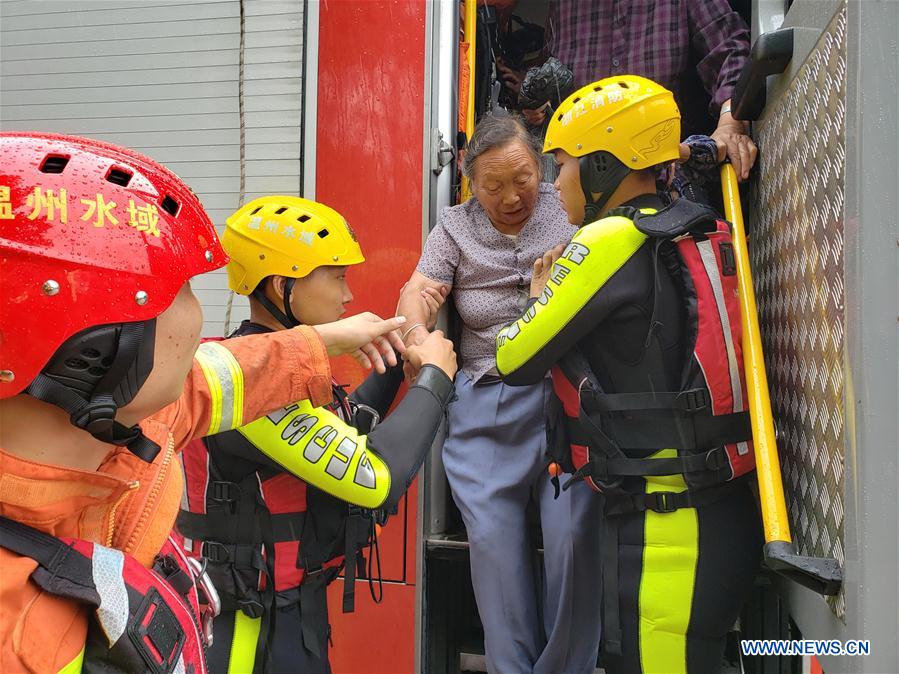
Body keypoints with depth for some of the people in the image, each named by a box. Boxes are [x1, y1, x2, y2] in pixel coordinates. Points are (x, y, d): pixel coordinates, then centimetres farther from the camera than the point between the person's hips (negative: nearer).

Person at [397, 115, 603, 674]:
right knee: (492, 537, -4)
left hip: (568, 392, -1)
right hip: (484, 401, 2)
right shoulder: (455, 227, 12)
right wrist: (417, 334, -22)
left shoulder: (571, 210, 7)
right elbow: (418, 291, -1)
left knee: (573, 533, -9)